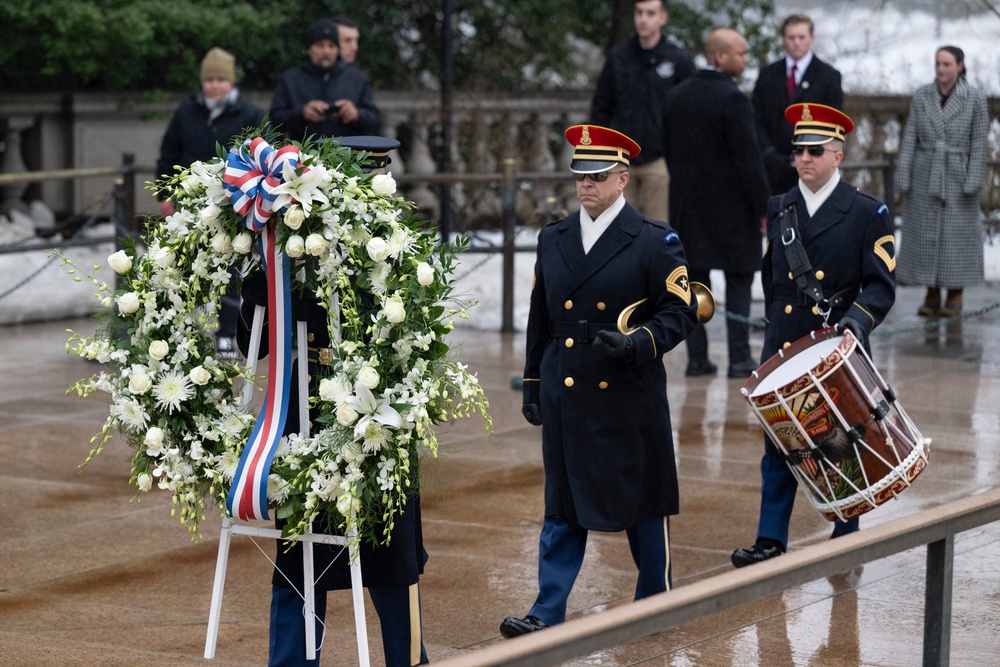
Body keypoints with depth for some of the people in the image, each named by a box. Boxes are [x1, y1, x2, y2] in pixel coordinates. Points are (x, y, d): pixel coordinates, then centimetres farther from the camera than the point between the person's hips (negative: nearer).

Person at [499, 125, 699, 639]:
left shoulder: (655, 241, -4)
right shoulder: (553, 239, 9)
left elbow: (681, 312, -5)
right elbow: (539, 319, 15)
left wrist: (635, 342, -21)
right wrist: (532, 384, 14)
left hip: (630, 396, -3)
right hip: (565, 397, 3)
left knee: (643, 502, 8)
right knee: (563, 502, 5)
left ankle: (654, 603, 23)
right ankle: (548, 612, 6)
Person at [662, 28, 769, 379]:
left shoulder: (676, 97, 6)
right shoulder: (733, 99, -16)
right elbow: (748, 158, -16)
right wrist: (763, 207, -10)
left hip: (688, 205, 6)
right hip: (730, 206, -6)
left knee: (694, 280, 8)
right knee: (738, 280, 3)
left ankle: (697, 357, 8)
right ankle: (739, 359, 1)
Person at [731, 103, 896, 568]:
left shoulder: (868, 214, -4)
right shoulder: (778, 210, 9)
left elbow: (881, 285, -8)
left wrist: (856, 321, -25)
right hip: (783, 351, 3)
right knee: (778, 447, 2)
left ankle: (846, 540, 20)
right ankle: (771, 541, 7)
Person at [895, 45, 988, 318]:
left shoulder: (975, 98, -8)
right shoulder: (922, 95, 0)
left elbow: (979, 143, -8)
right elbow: (910, 139, 1)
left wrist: (973, 184, -12)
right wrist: (904, 179, -4)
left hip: (958, 177, -3)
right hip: (926, 177, 3)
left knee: (958, 237, 1)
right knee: (925, 235, 4)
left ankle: (955, 298, 13)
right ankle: (932, 297, 14)